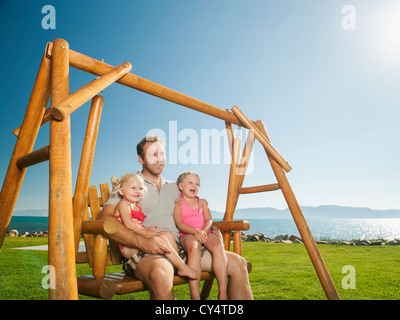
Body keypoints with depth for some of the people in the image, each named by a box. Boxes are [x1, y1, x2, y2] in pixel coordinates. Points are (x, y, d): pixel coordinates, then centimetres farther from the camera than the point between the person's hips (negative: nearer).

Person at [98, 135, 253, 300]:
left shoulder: (174, 187, 25)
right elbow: (105, 218, -8)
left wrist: (212, 227, 9)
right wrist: (141, 241, -23)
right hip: (146, 253, -5)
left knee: (237, 263, -10)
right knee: (161, 274, -42)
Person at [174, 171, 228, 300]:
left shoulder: (202, 202, 22)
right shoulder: (178, 203, 11)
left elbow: (209, 220, 10)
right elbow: (179, 223, -2)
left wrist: (203, 231, -12)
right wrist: (195, 231, -18)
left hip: (205, 233, 3)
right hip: (187, 234, -3)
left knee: (218, 246, -30)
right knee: (194, 248, -38)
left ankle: (222, 292, -28)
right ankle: (195, 295, -37)